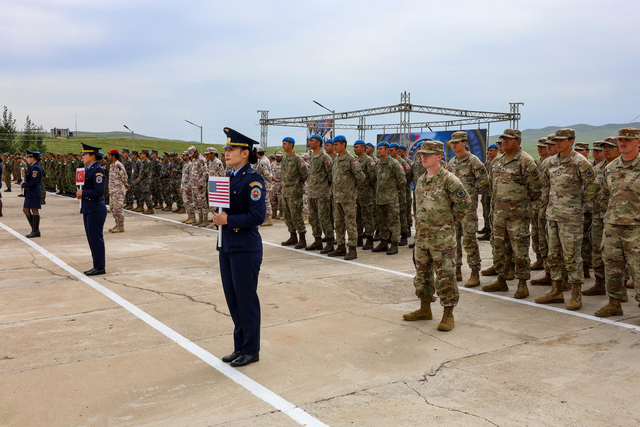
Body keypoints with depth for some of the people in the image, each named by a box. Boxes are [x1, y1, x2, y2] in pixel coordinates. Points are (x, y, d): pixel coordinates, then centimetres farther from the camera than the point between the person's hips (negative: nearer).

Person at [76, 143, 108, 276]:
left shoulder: (98, 171, -14)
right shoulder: (88, 169, 15)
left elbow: (99, 191, -21)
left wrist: (83, 193, -13)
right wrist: (80, 193, 7)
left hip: (96, 210, -10)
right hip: (88, 210, 10)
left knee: (96, 238, -4)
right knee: (91, 239, 13)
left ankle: (100, 267, 4)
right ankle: (96, 266, 21)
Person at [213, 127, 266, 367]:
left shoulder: (252, 180, -14)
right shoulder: (228, 177, 11)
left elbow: (257, 216, -20)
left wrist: (228, 219, -19)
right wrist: (219, 217, -1)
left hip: (245, 248, -8)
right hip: (227, 246, 8)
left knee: (246, 300, 1)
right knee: (232, 299, 14)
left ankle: (251, 351, 16)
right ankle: (240, 347, 27)